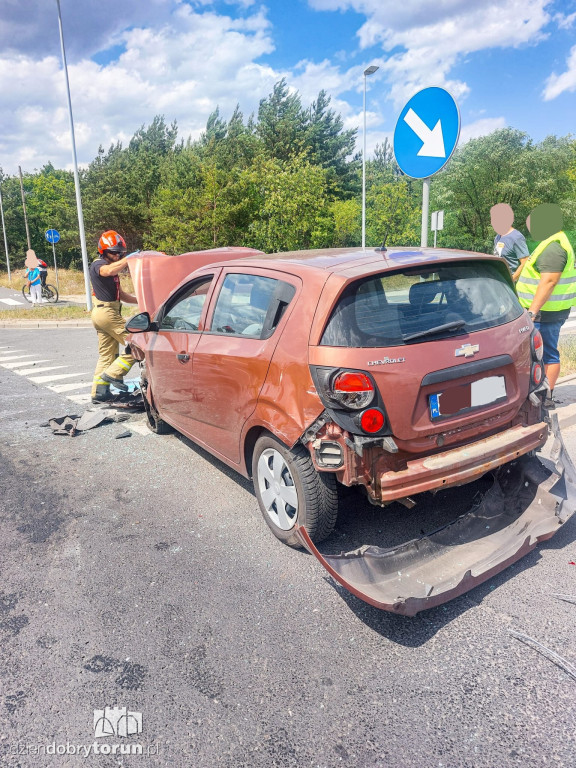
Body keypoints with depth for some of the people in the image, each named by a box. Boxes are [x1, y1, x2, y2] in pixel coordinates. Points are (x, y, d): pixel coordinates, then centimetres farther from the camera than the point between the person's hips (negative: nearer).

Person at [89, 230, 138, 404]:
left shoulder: (111, 267, 23)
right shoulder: (98, 265, -7)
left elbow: (121, 295, 25)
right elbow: (110, 271, -34)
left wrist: (139, 300, 14)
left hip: (104, 313, 10)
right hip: (107, 312, -10)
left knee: (106, 355, 12)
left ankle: (99, 393, 16)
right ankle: (114, 374, -9)